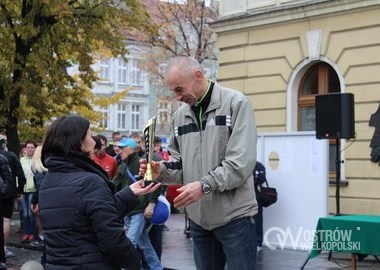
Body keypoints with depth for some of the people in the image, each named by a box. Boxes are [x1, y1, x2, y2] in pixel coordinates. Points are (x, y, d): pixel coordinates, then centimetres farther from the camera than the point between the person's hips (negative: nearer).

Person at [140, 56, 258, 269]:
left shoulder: (236, 103, -9)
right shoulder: (180, 115, 11)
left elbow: (242, 161, -17)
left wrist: (204, 185, -24)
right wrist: (162, 170, -5)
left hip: (235, 216, -6)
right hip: (199, 218, 6)